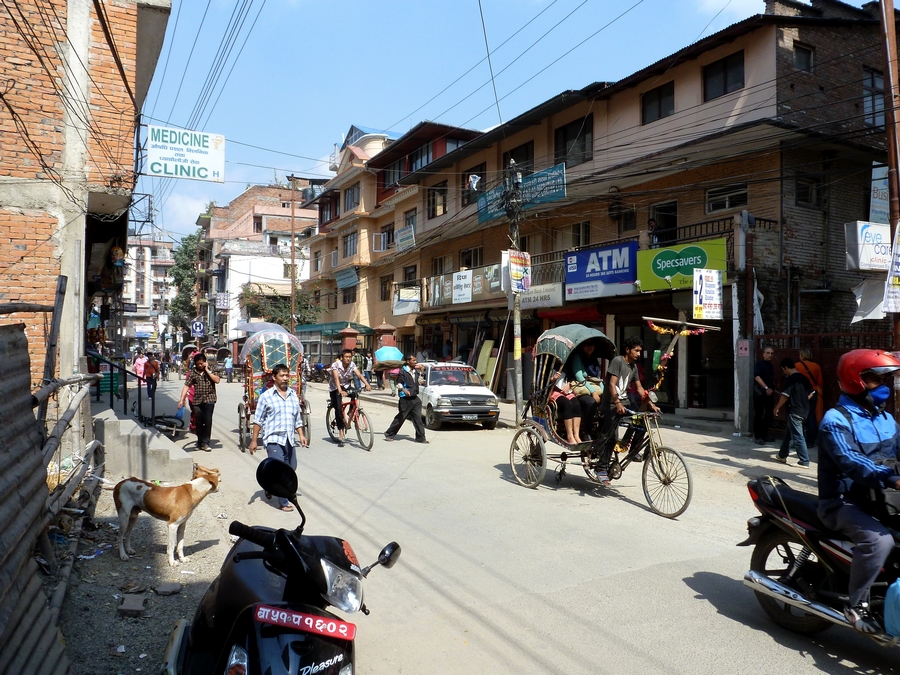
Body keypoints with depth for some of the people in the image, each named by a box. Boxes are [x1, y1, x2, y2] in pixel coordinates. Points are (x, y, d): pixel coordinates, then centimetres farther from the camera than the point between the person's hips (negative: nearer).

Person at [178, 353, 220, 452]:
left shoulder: (211, 370, 4)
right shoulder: (192, 372, 4)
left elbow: (217, 380, -11)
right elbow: (186, 386, -3)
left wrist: (207, 371, -12)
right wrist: (182, 400, -12)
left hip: (209, 399, -2)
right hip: (197, 400, 2)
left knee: (208, 421, -12)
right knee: (198, 422, 9)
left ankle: (205, 443, -6)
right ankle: (200, 442, 24)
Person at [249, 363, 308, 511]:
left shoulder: (293, 395, 9)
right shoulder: (266, 396, -4)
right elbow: (258, 420, -2)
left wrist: (301, 435, 8)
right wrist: (254, 440, -5)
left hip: (289, 440, 6)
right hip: (273, 439, -5)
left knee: (291, 469, 16)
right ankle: (283, 503, 1)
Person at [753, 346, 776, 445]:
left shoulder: (771, 366, 17)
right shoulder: (759, 364, -4)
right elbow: (757, 376, -16)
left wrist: (772, 389, 14)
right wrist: (766, 388, -24)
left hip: (770, 394, 7)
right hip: (759, 394, -7)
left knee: (768, 415, 8)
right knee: (758, 415, -4)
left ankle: (765, 435, 17)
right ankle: (758, 436, 0)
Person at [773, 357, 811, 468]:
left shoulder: (790, 379, -15)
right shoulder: (803, 378, 10)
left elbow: (785, 395, -18)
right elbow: (810, 393, 16)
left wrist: (777, 408, -8)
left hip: (794, 411, -9)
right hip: (804, 410, 9)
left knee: (798, 437, -4)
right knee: (790, 433, 19)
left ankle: (804, 462, -2)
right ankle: (782, 455, 29)